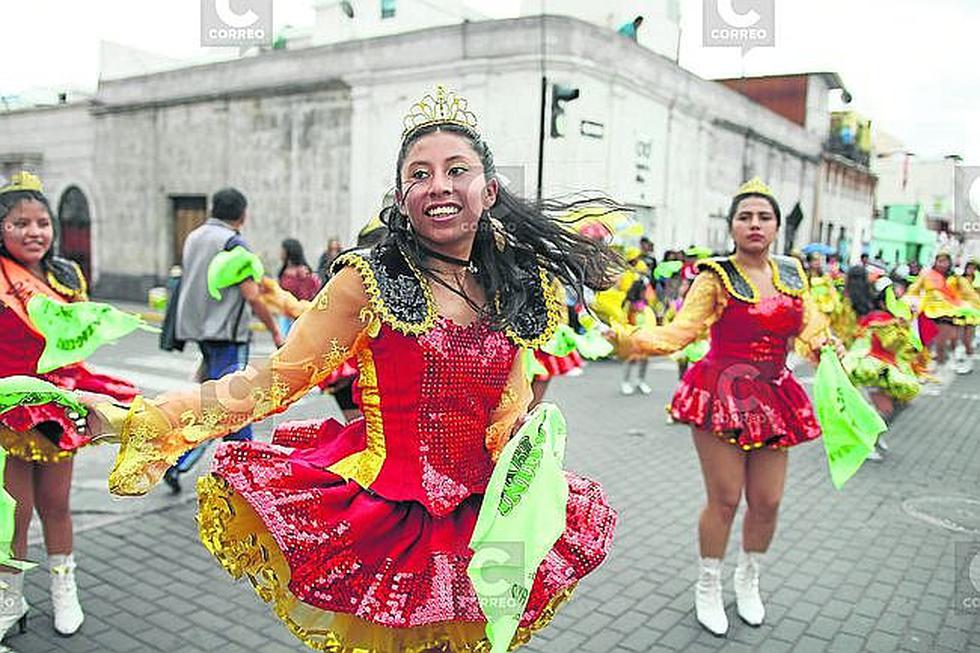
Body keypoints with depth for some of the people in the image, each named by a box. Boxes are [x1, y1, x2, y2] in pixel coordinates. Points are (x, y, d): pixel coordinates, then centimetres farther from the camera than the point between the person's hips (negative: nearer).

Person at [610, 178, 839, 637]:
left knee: (767, 501, 9)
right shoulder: (717, 277, -8)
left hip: (772, 397, 5)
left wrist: (829, 347, -13)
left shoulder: (793, 274, 8)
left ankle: (748, 581, 36)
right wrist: (629, 340, -32)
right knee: (725, 499, 0)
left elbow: (812, 328, 9)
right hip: (721, 394, -5)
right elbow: (679, 332, -16)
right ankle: (708, 588, 23)